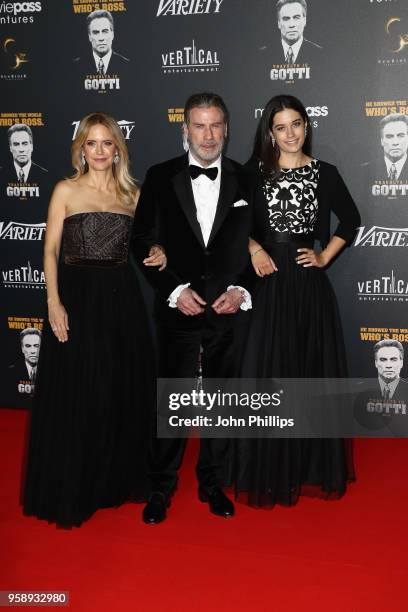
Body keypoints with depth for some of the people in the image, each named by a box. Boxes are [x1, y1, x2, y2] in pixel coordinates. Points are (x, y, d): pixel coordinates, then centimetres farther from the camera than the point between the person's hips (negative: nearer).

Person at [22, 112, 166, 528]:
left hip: (122, 300, 4)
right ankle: (72, 490, 18)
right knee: (76, 396, 1)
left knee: (123, 393, 10)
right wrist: (54, 302, -15)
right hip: (78, 297, -3)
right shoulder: (66, 190, 1)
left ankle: (117, 479, 28)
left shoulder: (132, 194, 10)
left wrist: (157, 256, -5)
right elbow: (51, 250, -4)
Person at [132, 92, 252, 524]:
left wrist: (240, 289, -9)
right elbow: (144, 242, 0)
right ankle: (161, 489, 22)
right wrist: (175, 290, -10)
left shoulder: (245, 180, 4)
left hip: (229, 309, 1)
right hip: (178, 307, -1)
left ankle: (213, 484, 28)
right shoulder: (159, 178, 2)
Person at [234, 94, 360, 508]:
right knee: (265, 372, 0)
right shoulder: (254, 171, 3)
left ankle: (310, 466, 22)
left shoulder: (324, 173, 6)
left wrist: (325, 257, 6)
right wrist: (253, 248, -7)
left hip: (308, 284, 1)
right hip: (267, 281, -1)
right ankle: (267, 470, 15)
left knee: (310, 370, 6)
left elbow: (350, 220, 16)